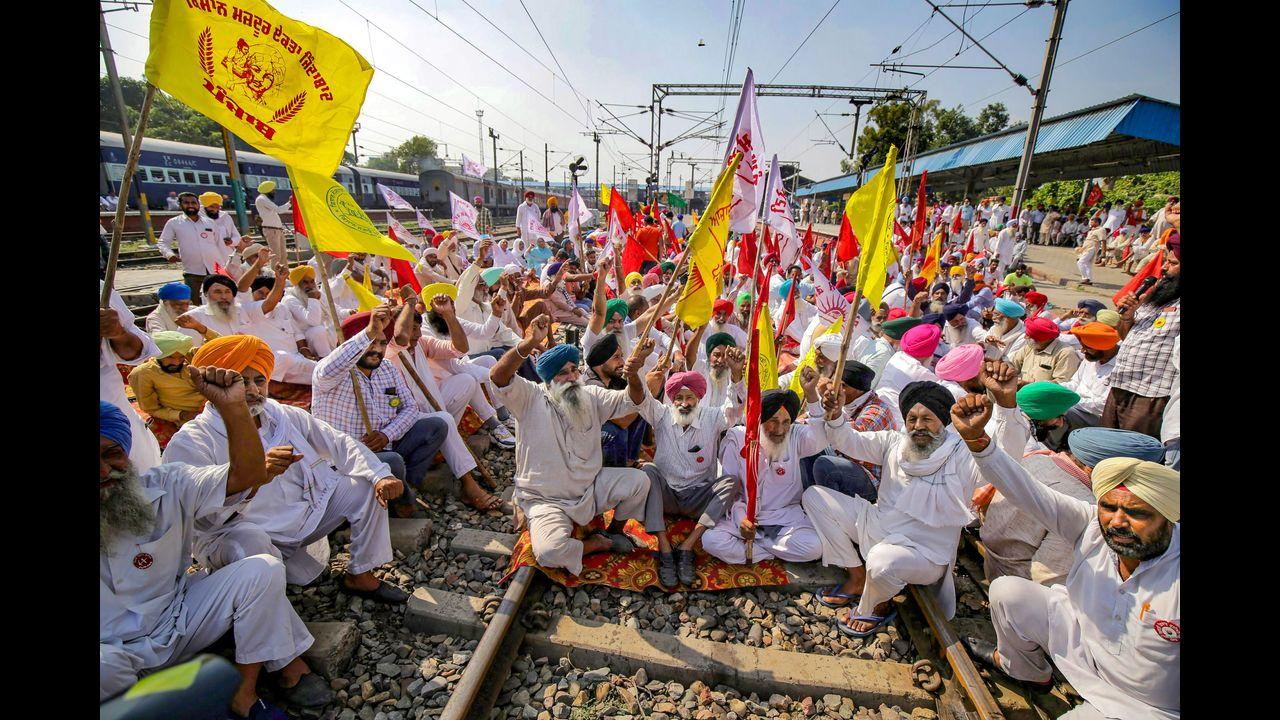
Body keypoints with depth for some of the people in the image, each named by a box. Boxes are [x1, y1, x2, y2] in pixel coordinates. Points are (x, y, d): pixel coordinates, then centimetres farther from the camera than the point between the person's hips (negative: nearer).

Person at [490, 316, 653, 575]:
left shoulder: (591, 396, 0)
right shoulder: (531, 398, -14)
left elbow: (631, 401, -8)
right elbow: (498, 377, -31)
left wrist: (633, 376, -32)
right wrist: (530, 343, -47)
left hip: (591, 487, 4)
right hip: (547, 500, -4)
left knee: (638, 480, -12)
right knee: (549, 552, -30)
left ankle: (614, 532, 16)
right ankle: (600, 544, 2)